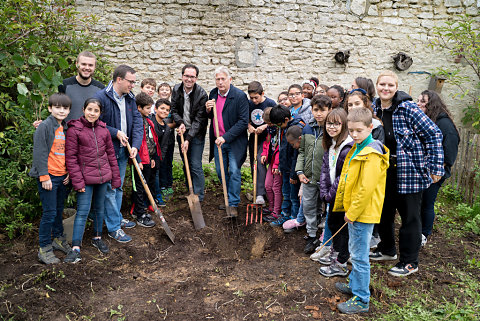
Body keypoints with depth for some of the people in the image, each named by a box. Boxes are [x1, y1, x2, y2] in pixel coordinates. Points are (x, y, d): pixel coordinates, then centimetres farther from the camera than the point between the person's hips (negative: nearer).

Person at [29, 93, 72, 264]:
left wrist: (69, 173, 10)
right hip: (49, 177, -6)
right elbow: (40, 153, -13)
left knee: (59, 210, 17)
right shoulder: (44, 127, -10)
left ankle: (58, 238, 32)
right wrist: (44, 176, -16)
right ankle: (44, 249, 8)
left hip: (63, 177, 6)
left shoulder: (66, 128, 11)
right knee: (49, 212, -3)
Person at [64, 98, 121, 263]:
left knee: (100, 208, 16)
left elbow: (111, 154, 11)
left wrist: (115, 178, 11)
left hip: (103, 176, 5)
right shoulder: (74, 129, -8)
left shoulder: (103, 130, 6)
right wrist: (77, 181, -13)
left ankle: (97, 238, 33)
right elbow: (71, 158, -9)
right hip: (85, 178, -5)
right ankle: (76, 248, 3)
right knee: (82, 211, -4)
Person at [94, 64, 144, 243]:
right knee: (110, 188, 0)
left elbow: (137, 121, 2)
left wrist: (136, 145, -9)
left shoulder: (130, 98, 6)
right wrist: (116, 133, -17)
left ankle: (117, 218, 35)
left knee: (119, 187, 19)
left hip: (123, 149, 7)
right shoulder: (101, 97, -16)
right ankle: (114, 227, 10)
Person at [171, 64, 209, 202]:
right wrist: (180, 123, -17)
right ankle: (190, 192, 29)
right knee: (186, 164, 14)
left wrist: (188, 138, -22)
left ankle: (199, 196, 6)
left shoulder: (202, 94, -17)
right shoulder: (176, 90, -1)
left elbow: (199, 119, -18)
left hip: (196, 134, -5)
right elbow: (174, 110, 4)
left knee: (195, 165, -6)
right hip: (182, 131, 5)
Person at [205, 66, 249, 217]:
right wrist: (208, 110, -8)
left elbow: (243, 121, -17)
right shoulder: (213, 94, 6)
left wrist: (226, 137, -23)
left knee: (234, 172, -4)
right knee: (221, 172, 12)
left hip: (235, 141, -6)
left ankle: (233, 204, 7)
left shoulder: (240, 96, -14)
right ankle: (228, 198, 31)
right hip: (218, 141, 6)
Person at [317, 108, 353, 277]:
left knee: (342, 227, 4)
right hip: (333, 195, 8)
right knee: (332, 223, 22)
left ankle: (341, 264, 19)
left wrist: (331, 193, -15)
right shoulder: (329, 144, 6)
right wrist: (324, 192, -2)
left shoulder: (348, 147, -21)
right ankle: (335, 252, 44)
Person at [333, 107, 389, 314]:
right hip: (353, 210, 10)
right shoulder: (357, 149, 11)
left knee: (359, 256, 0)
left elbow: (367, 187, -25)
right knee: (355, 252, 23)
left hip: (364, 212, -10)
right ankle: (355, 285, 40)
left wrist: (352, 212, -18)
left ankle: (361, 300, 13)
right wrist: (342, 205, 17)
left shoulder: (372, 154, -20)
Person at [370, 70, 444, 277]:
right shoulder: (375, 108, 4)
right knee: (384, 211, 17)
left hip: (410, 171, -6)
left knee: (409, 216, 5)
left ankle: (409, 262, 20)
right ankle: (387, 250, 38)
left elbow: (434, 134, -13)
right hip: (385, 170, 6)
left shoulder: (407, 107, -15)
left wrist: (436, 167, -17)